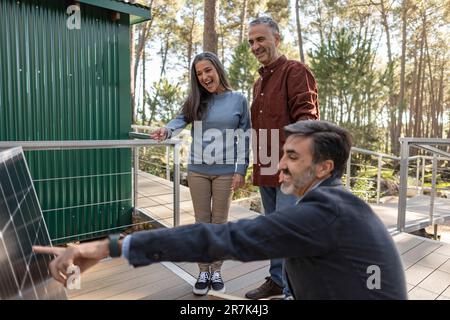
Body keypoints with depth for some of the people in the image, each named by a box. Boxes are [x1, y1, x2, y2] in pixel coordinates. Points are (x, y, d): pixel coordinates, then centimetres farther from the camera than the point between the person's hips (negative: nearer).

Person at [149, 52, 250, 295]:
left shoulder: (238, 100, 1)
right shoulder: (196, 101, 7)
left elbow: (245, 138, 0)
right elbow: (181, 120, -12)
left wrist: (240, 170, -6)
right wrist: (166, 130, -34)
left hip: (225, 171, -2)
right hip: (197, 171, 2)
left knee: (219, 221, 8)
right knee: (202, 221, 9)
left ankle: (216, 271, 23)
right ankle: (203, 272, 22)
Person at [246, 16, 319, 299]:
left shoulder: (295, 71, -6)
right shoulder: (259, 82, 20)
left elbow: (306, 114, -18)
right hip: (266, 169, 9)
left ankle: (295, 290, 11)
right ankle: (278, 281, 33)